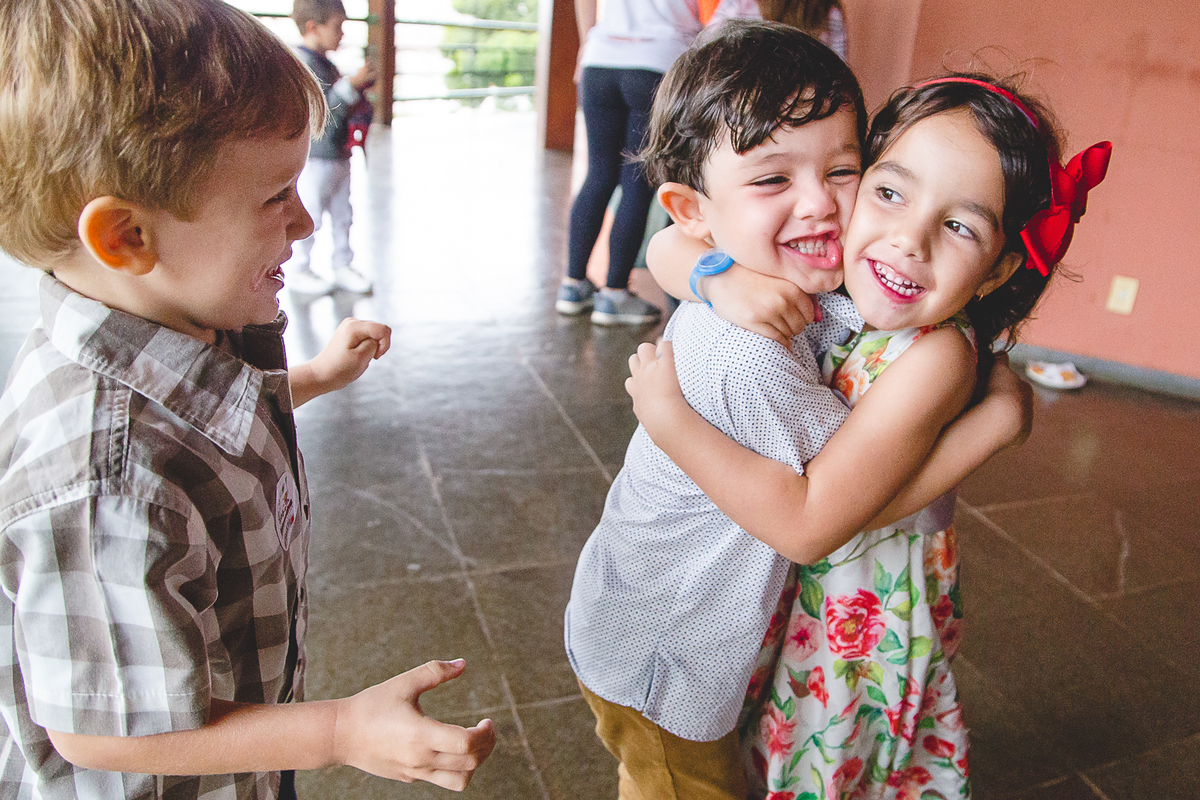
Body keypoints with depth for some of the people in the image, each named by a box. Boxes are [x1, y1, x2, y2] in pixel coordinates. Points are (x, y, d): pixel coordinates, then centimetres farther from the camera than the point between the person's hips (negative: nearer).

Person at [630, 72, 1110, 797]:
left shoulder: (936, 357, -31)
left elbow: (809, 518, -33)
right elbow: (667, 247, -10)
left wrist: (668, 416, -30)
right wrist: (724, 278, -32)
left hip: (867, 606, -5)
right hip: (778, 578, 5)